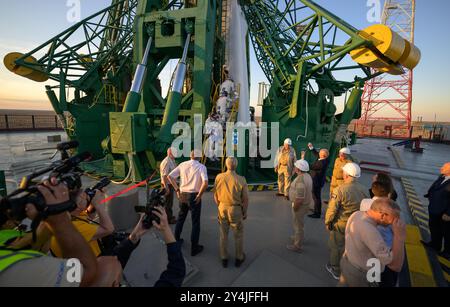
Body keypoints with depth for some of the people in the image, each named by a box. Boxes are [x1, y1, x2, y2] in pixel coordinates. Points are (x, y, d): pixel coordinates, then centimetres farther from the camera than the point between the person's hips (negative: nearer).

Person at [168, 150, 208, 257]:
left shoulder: (183, 165, 0)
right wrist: (199, 195, -13)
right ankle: (194, 248, 19)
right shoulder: (201, 167, -12)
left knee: (181, 218, 25)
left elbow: (170, 176, 0)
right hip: (194, 196, -4)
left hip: (183, 195, 5)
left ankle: (176, 240, 41)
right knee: (195, 222, 9)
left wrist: (177, 189, 5)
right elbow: (205, 183, -26)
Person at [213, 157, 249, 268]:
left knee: (223, 234, 20)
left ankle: (224, 258, 35)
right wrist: (245, 212, 3)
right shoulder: (241, 179, -19)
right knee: (238, 235, 19)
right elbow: (245, 199, -12)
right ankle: (239, 258, 35)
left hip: (222, 208, 3)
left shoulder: (219, 177, -12)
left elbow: (215, 195, -1)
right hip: (235, 209, -2)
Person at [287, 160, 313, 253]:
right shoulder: (307, 176, -1)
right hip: (306, 202, 10)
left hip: (300, 205, -9)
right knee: (298, 223, 29)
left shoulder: (300, 181, -32)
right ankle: (299, 237, 51)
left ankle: (297, 246, 26)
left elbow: (299, 199, -32)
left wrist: (294, 208, -18)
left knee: (298, 225, 8)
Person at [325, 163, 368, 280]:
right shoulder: (364, 190, -9)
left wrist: (327, 222, -5)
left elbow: (332, 209, -21)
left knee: (336, 247, 16)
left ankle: (336, 270, 33)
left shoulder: (339, 190, -26)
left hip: (340, 225, -5)